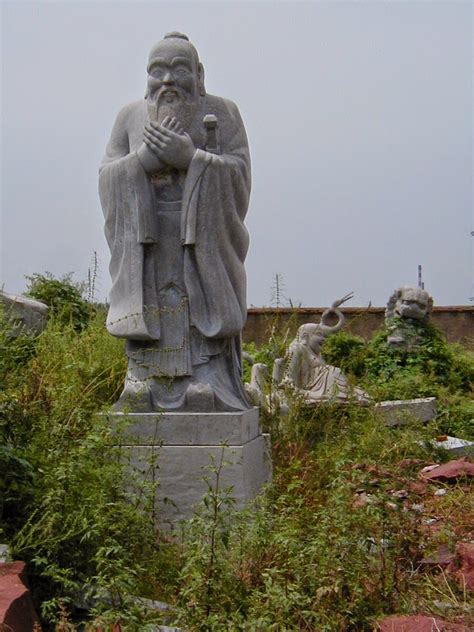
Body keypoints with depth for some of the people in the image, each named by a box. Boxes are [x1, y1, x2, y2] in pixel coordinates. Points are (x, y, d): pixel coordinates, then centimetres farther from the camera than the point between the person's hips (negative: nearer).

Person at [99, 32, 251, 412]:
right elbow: (109, 179, 4)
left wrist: (189, 157, -18)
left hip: (204, 251, -2)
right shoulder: (132, 117, 11)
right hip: (149, 253, 3)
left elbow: (238, 176, -5)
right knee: (147, 350, 0)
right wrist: (145, 159, -13)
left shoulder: (221, 113, 4)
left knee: (207, 353, -6)